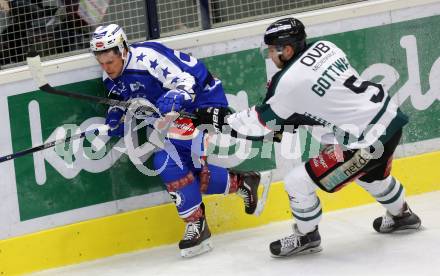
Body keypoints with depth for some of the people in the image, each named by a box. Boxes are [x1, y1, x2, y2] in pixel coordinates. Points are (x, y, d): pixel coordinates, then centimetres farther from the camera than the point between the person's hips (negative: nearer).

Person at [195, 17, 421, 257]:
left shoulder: (290, 81, -18)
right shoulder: (325, 46, 3)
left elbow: (261, 122, -6)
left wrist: (221, 119, 5)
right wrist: (290, 121, 15)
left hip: (366, 142, -9)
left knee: (298, 183, 1)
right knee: (372, 174, 38)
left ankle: (306, 237, 22)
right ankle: (401, 215, 60)